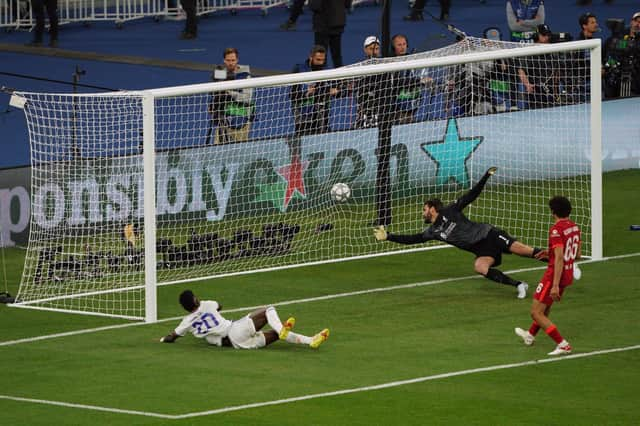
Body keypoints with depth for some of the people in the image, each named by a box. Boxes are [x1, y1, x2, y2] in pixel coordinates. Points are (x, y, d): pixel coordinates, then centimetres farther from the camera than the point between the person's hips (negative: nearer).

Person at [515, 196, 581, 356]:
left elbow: (559, 258, -28)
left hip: (554, 275, -9)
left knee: (536, 313, -2)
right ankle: (530, 335, 50)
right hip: (568, 275, 9)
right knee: (545, 307, 29)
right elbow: (577, 255, 14)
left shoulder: (556, 230, -22)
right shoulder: (574, 227, 5)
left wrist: (555, 285, -29)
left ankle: (563, 345, -9)